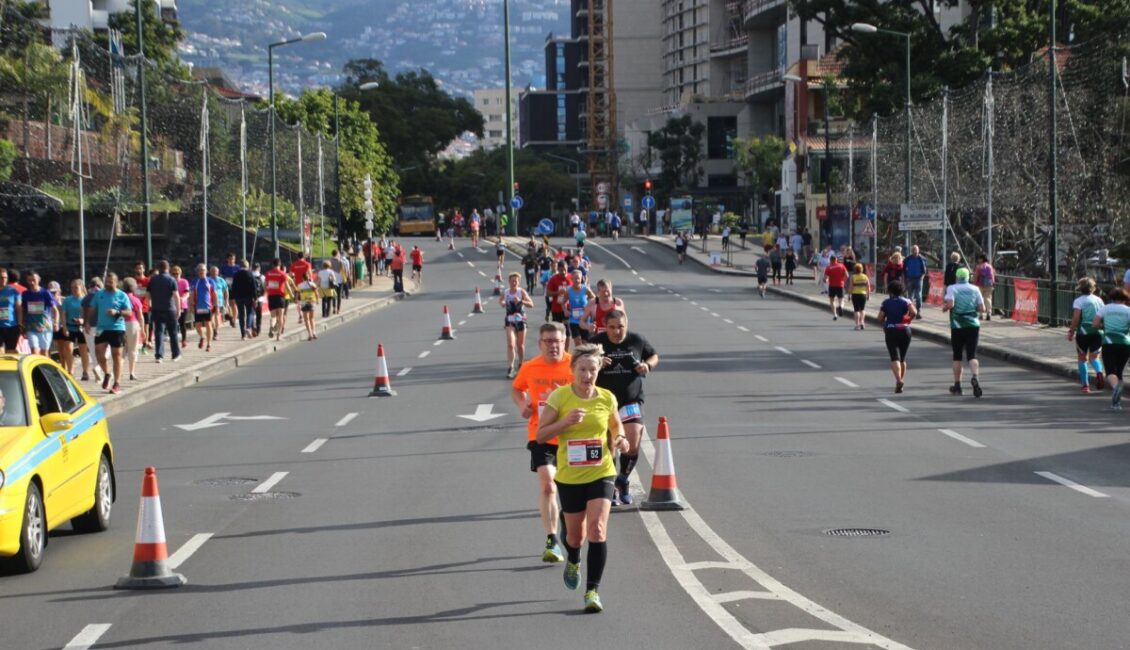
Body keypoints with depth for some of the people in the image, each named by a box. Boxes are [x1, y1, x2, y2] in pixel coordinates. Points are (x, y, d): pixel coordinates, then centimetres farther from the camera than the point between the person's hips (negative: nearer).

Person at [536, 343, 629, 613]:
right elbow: (540, 434, -6)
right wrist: (566, 421, -21)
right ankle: (573, 561, 49)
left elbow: (616, 425, 18)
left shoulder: (607, 398, -2)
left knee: (597, 530, -16)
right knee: (576, 535, 12)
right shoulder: (560, 397, -8)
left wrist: (619, 439, -5)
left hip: (601, 473, 0)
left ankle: (593, 590, -9)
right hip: (570, 477, 0)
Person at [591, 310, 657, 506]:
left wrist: (648, 365, -5)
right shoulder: (597, 343, -5)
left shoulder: (637, 341, 0)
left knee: (632, 445, -9)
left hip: (632, 401, 1)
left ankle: (623, 480, 17)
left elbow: (654, 356, 18)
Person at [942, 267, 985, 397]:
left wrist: (944, 307, 3)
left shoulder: (952, 288, -2)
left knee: (957, 356, 12)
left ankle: (957, 385, 16)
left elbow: (950, 304, -18)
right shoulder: (974, 289, 7)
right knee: (972, 355, 0)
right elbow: (982, 308, 3)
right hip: (973, 325, 2)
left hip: (957, 326, -1)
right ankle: (975, 377, -27)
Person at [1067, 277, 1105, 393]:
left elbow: (1076, 319, -13)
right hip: (1097, 332, 3)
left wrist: (1071, 331, -5)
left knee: (1082, 359, 10)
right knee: (1094, 357, 12)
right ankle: (1099, 371, -21)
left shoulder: (1079, 301, -5)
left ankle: (1086, 385, 6)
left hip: (1083, 332, -3)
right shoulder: (1099, 300, 7)